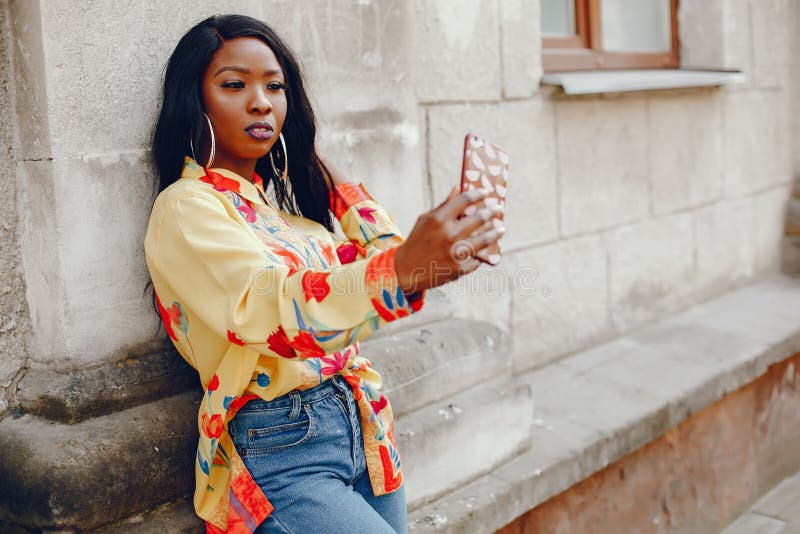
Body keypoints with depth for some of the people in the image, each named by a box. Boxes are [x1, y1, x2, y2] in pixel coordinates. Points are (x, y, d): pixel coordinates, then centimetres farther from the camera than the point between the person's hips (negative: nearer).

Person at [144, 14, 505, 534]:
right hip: (278, 451, -7)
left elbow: (375, 253, 18)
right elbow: (268, 307, -30)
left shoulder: (279, 199, 12)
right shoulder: (186, 208, -10)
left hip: (362, 430, 7)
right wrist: (401, 270, -45)